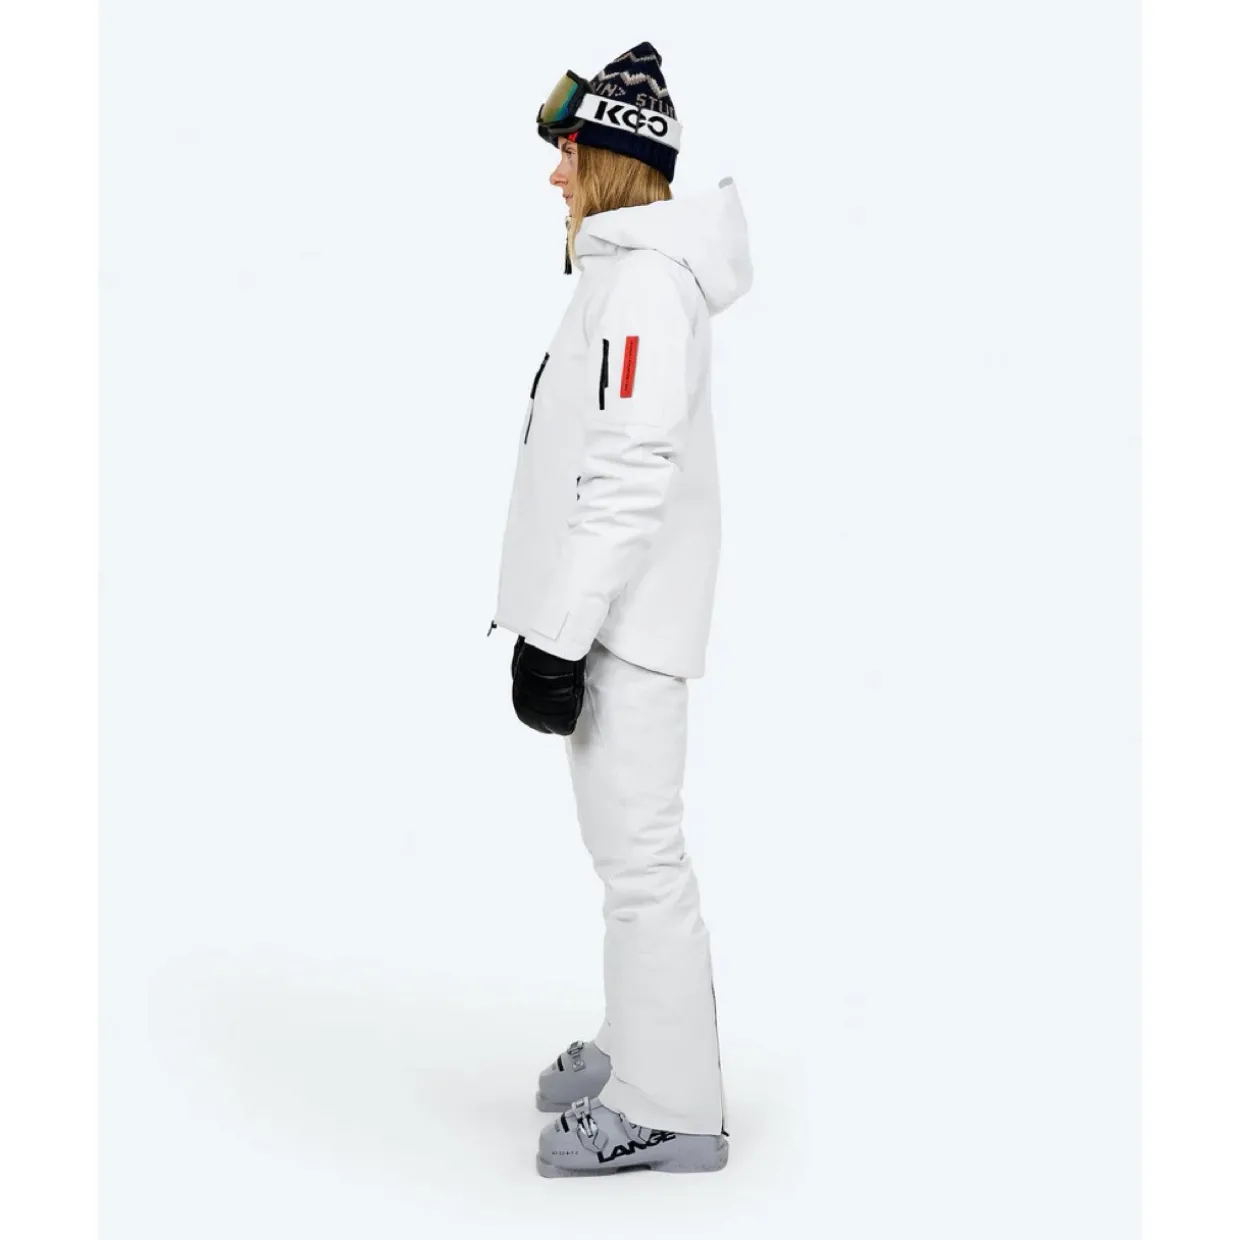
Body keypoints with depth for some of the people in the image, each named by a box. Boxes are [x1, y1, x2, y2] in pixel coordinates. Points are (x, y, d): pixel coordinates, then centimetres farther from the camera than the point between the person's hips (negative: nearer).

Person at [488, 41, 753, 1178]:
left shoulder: (646, 277, -16)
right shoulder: (625, 269, 16)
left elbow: (630, 475, -23)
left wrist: (560, 635, -22)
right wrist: (552, 619, 23)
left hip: (626, 618, -11)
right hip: (611, 612, 11)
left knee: (640, 855, -4)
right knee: (627, 847, 18)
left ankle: (669, 1108, 5)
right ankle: (640, 1050, 31)